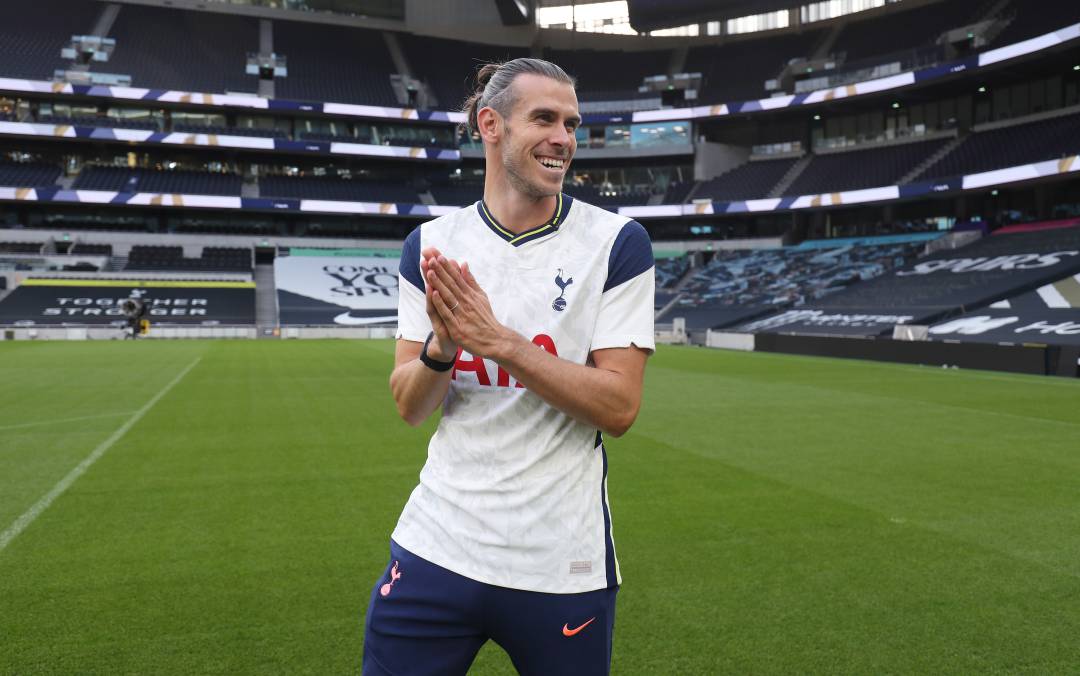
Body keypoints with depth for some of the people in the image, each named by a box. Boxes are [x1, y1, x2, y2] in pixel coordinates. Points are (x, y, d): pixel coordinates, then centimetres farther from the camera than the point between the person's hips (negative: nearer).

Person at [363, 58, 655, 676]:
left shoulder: (618, 242, -6)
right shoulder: (433, 244, 1)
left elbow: (619, 407, -13)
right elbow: (409, 408, 2)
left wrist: (499, 340, -22)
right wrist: (441, 346, -18)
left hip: (563, 563, -2)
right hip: (437, 547, 2)